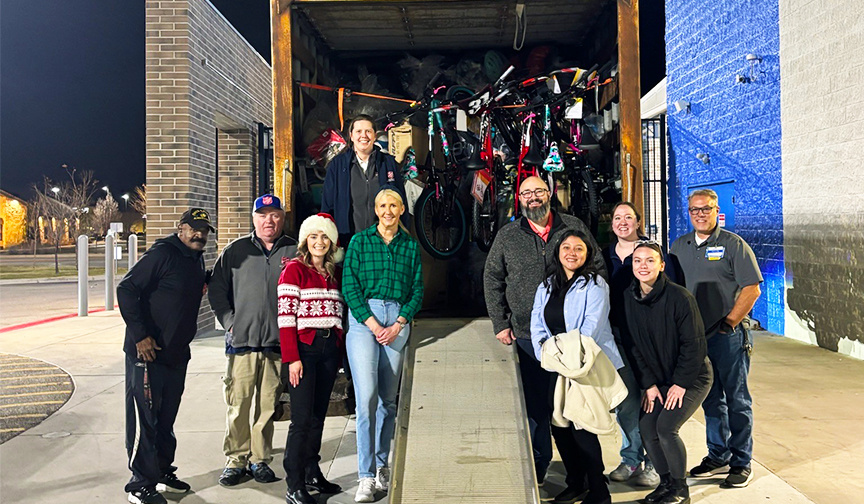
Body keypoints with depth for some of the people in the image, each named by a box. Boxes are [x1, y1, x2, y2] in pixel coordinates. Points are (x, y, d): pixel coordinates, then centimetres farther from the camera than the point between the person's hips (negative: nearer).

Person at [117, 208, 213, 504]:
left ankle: (163, 473, 30)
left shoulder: (197, 260, 12)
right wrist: (140, 335, -20)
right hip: (147, 352, -8)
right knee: (144, 419, -1)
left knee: (166, 418, 18)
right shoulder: (163, 254, -15)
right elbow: (126, 289, -19)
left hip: (176, 354, 9)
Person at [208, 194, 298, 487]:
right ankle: (235, 460, 15)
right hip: (242, 342, 0)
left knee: (268, 406, 8)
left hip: (278, 342, 1)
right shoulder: (235, 250, 7)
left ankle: (260, 460, 21)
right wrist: (230, 322, 0)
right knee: (238, 405, 1)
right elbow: (217, 290, 9)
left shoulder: (295, 251, 7)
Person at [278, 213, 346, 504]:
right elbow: (285, 317, -10)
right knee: (302, 419, -5)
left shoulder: (334, 274, 14)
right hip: (304, 349, -6)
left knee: (319, 416, 12)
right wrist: (292, 358, -16)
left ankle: (312, 474, 24)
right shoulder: (294, 270, -4)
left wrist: (340, 352, 8)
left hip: (330, 349, 6)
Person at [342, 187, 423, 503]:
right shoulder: (359, 241, 6)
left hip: (398, 322, 3)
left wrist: (398, 325, -5)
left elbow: (417, 291, 9)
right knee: (367, 396, -12)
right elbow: (349, 287, -1)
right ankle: (366, 476, -7)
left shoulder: (410, 246, 12)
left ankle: (381, 465, 21)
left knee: (388, 399, 7)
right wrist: (373, 325, -10)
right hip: (363, 319, -2)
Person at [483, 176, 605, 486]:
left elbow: (598, 268, 9)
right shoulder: (507, 237, 7)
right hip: (527, 335, 0)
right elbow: (492, 280, 9)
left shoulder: (574, 227, 6)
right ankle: (538, 467, 18)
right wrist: (500, 324, 3)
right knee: (534, 403, 3)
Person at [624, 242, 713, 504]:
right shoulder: (629, 298, -5)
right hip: (658, 378, 5)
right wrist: (649, 384, -3)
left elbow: (694, 344, -16)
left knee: (666, 427, -16)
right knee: (646, 427, -5)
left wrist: (680, 383, -15)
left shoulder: (679, 297, -21)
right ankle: (666, 482, 19)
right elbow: (636, 346, 1)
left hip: (693, 377, -5)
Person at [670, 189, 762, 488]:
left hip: (729, 335, -5)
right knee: (711, 399, 14)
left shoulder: (734, 244, -4)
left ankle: (741, 463, 14)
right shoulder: (679, 246, 11)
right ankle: (718, 457, 27)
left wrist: (729, 323, -12)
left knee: (737, 399, 3)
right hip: (695, 336, 5)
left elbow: (752, 289, -8)